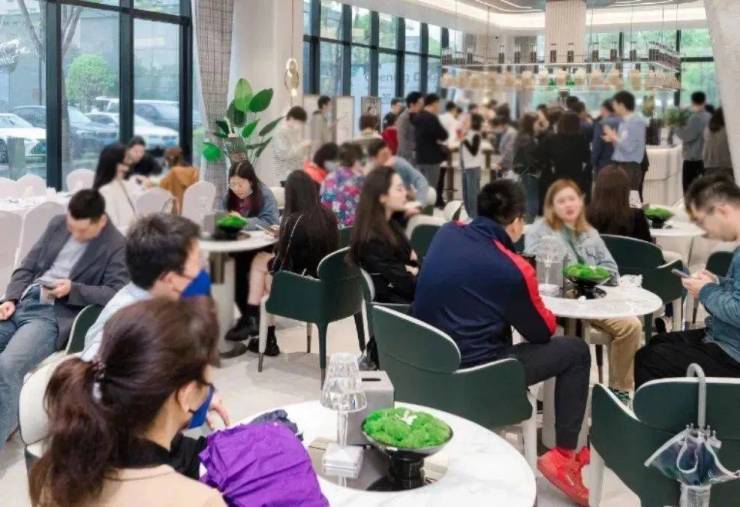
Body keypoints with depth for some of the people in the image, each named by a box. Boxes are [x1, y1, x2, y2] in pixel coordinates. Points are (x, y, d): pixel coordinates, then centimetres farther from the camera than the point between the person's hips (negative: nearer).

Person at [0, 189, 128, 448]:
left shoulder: (117, 247, -3)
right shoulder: (57, 225, 15)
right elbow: (27, 266, 18)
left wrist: (73, 289, -19)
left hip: (56, 315, -7)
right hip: (22, 303, 7)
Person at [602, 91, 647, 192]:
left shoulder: (637, 122, -12)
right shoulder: (624, 122, 14)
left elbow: (629, 146, -19)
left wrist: (614, 137, -8)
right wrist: (613, 139, 5)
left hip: (630, 168, -9)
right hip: (619, 166, 9)